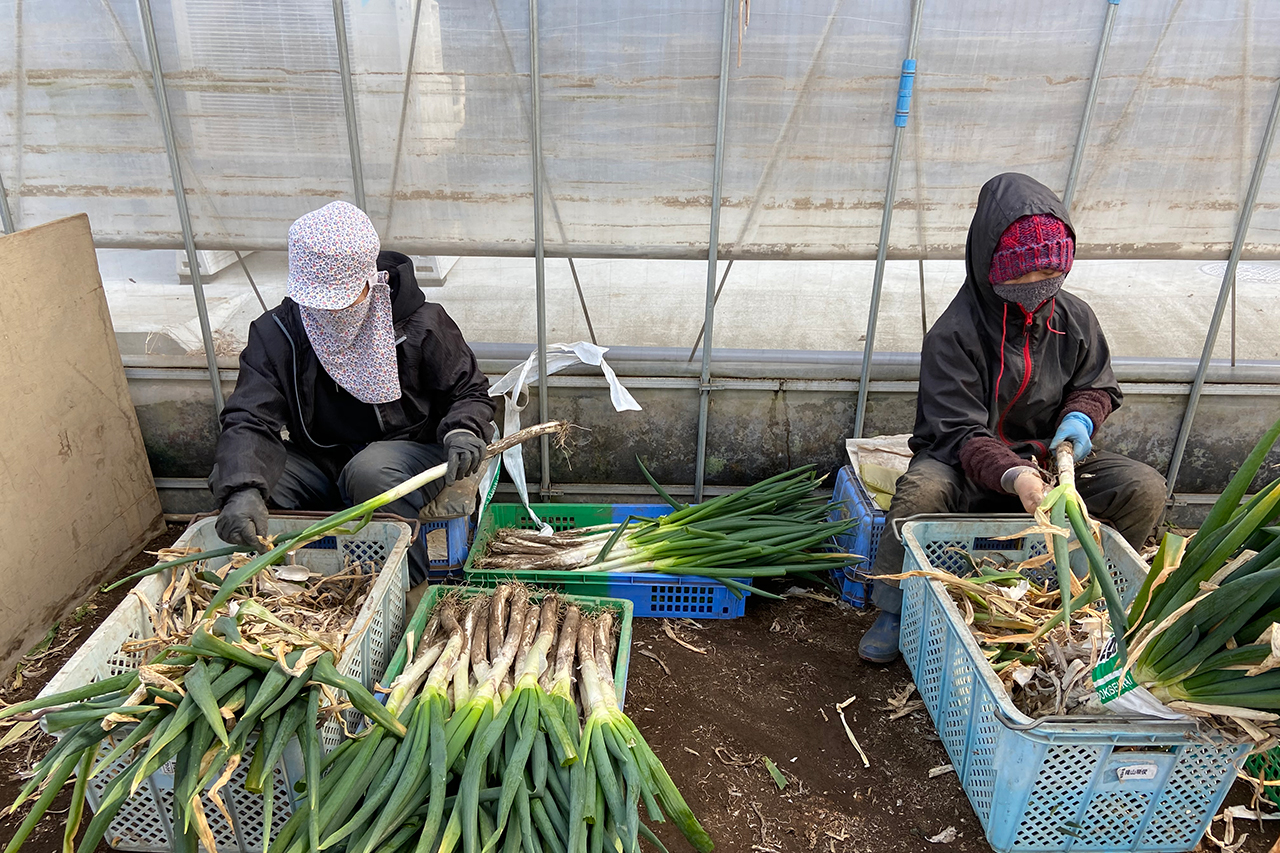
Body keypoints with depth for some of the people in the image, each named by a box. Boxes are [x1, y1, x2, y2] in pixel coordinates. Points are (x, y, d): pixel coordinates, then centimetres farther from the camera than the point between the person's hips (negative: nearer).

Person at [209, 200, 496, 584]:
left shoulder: (420, 324, -11)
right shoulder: (275, 333, -6)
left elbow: (469, 391, 1)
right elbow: (250, 420, -16)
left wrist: (463, 430, -23)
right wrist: (243, 490, -36)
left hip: (410, 452, -3)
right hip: (320, 463, 4)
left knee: (370, 473, -38)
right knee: (229, 477, -21)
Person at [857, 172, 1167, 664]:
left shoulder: (1075, 319, -1)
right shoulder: (954, 335, -18)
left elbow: (1097, 385, 15)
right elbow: (959, 434, -22)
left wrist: (1080, 418, -11)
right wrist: (1013, 475, -40)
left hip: (1049, 462, 5)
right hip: (972, 471, -4)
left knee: (1145, 488, -18)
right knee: (921, 489, -37)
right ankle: (894, 611, -13)